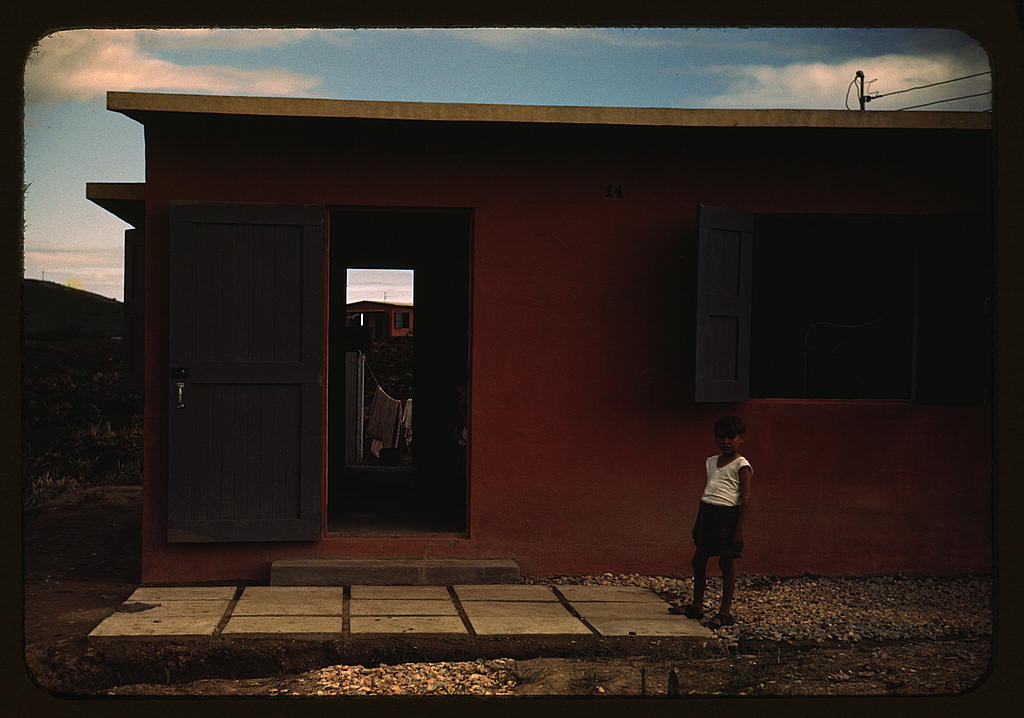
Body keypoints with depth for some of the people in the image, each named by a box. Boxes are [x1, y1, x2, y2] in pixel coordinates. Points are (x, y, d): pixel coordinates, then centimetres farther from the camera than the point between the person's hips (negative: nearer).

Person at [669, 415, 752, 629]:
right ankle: (696, 606, 23)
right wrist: (697, 522, 20)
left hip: (728, 514, -7)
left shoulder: (741, 465, -5)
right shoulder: (712, 462, 16)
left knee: (727, 563, -2)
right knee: (698, 561, 10)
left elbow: (745, 498, -10)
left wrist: (739, 528, -15)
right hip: (706, 512, 7)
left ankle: (725, 612, 5)